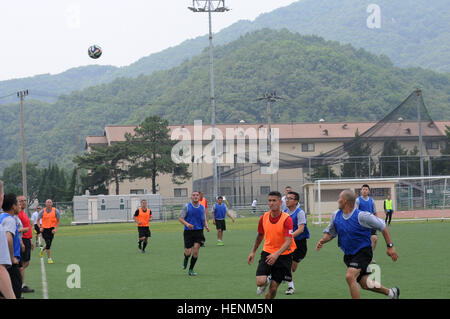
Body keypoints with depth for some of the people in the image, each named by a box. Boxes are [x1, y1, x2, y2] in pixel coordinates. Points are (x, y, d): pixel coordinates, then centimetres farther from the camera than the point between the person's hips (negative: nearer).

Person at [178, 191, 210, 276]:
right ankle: (186, 259, 32)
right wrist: (187, 224, -20)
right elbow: (180, 217, -3)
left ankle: (191, 269, 5)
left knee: (195, 251, -10)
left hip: (199, 231, 2)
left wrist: (206, 226, -4)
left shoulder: (202, 207, 7)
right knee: (188, 252, -5)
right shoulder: (187, 206, -3)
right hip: (188, 232, -2)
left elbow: (204, 219, 17)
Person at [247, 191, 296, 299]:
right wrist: (253, 252, 22)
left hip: (283, 255, -3)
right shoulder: (264, 218, -2)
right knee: (260, 282, -18)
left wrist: (276, 254, -39)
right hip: (267, 253, 3)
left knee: (273, 288, 0)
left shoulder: (287, 219, -17)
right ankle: (267, 280, 19)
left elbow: (288, 242, -24)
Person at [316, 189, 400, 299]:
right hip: (348, 255, 7)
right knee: (365, 284, 14)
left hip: (363, 252, -7)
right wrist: (322, 240, -12)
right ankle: (391, 292, 38)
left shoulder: (361, 216, -20)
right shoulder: (336, 215, -3)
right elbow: (330, 233, 11)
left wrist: (390, 246, -11)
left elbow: (382, 226, -11)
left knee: (350, 277, -28)